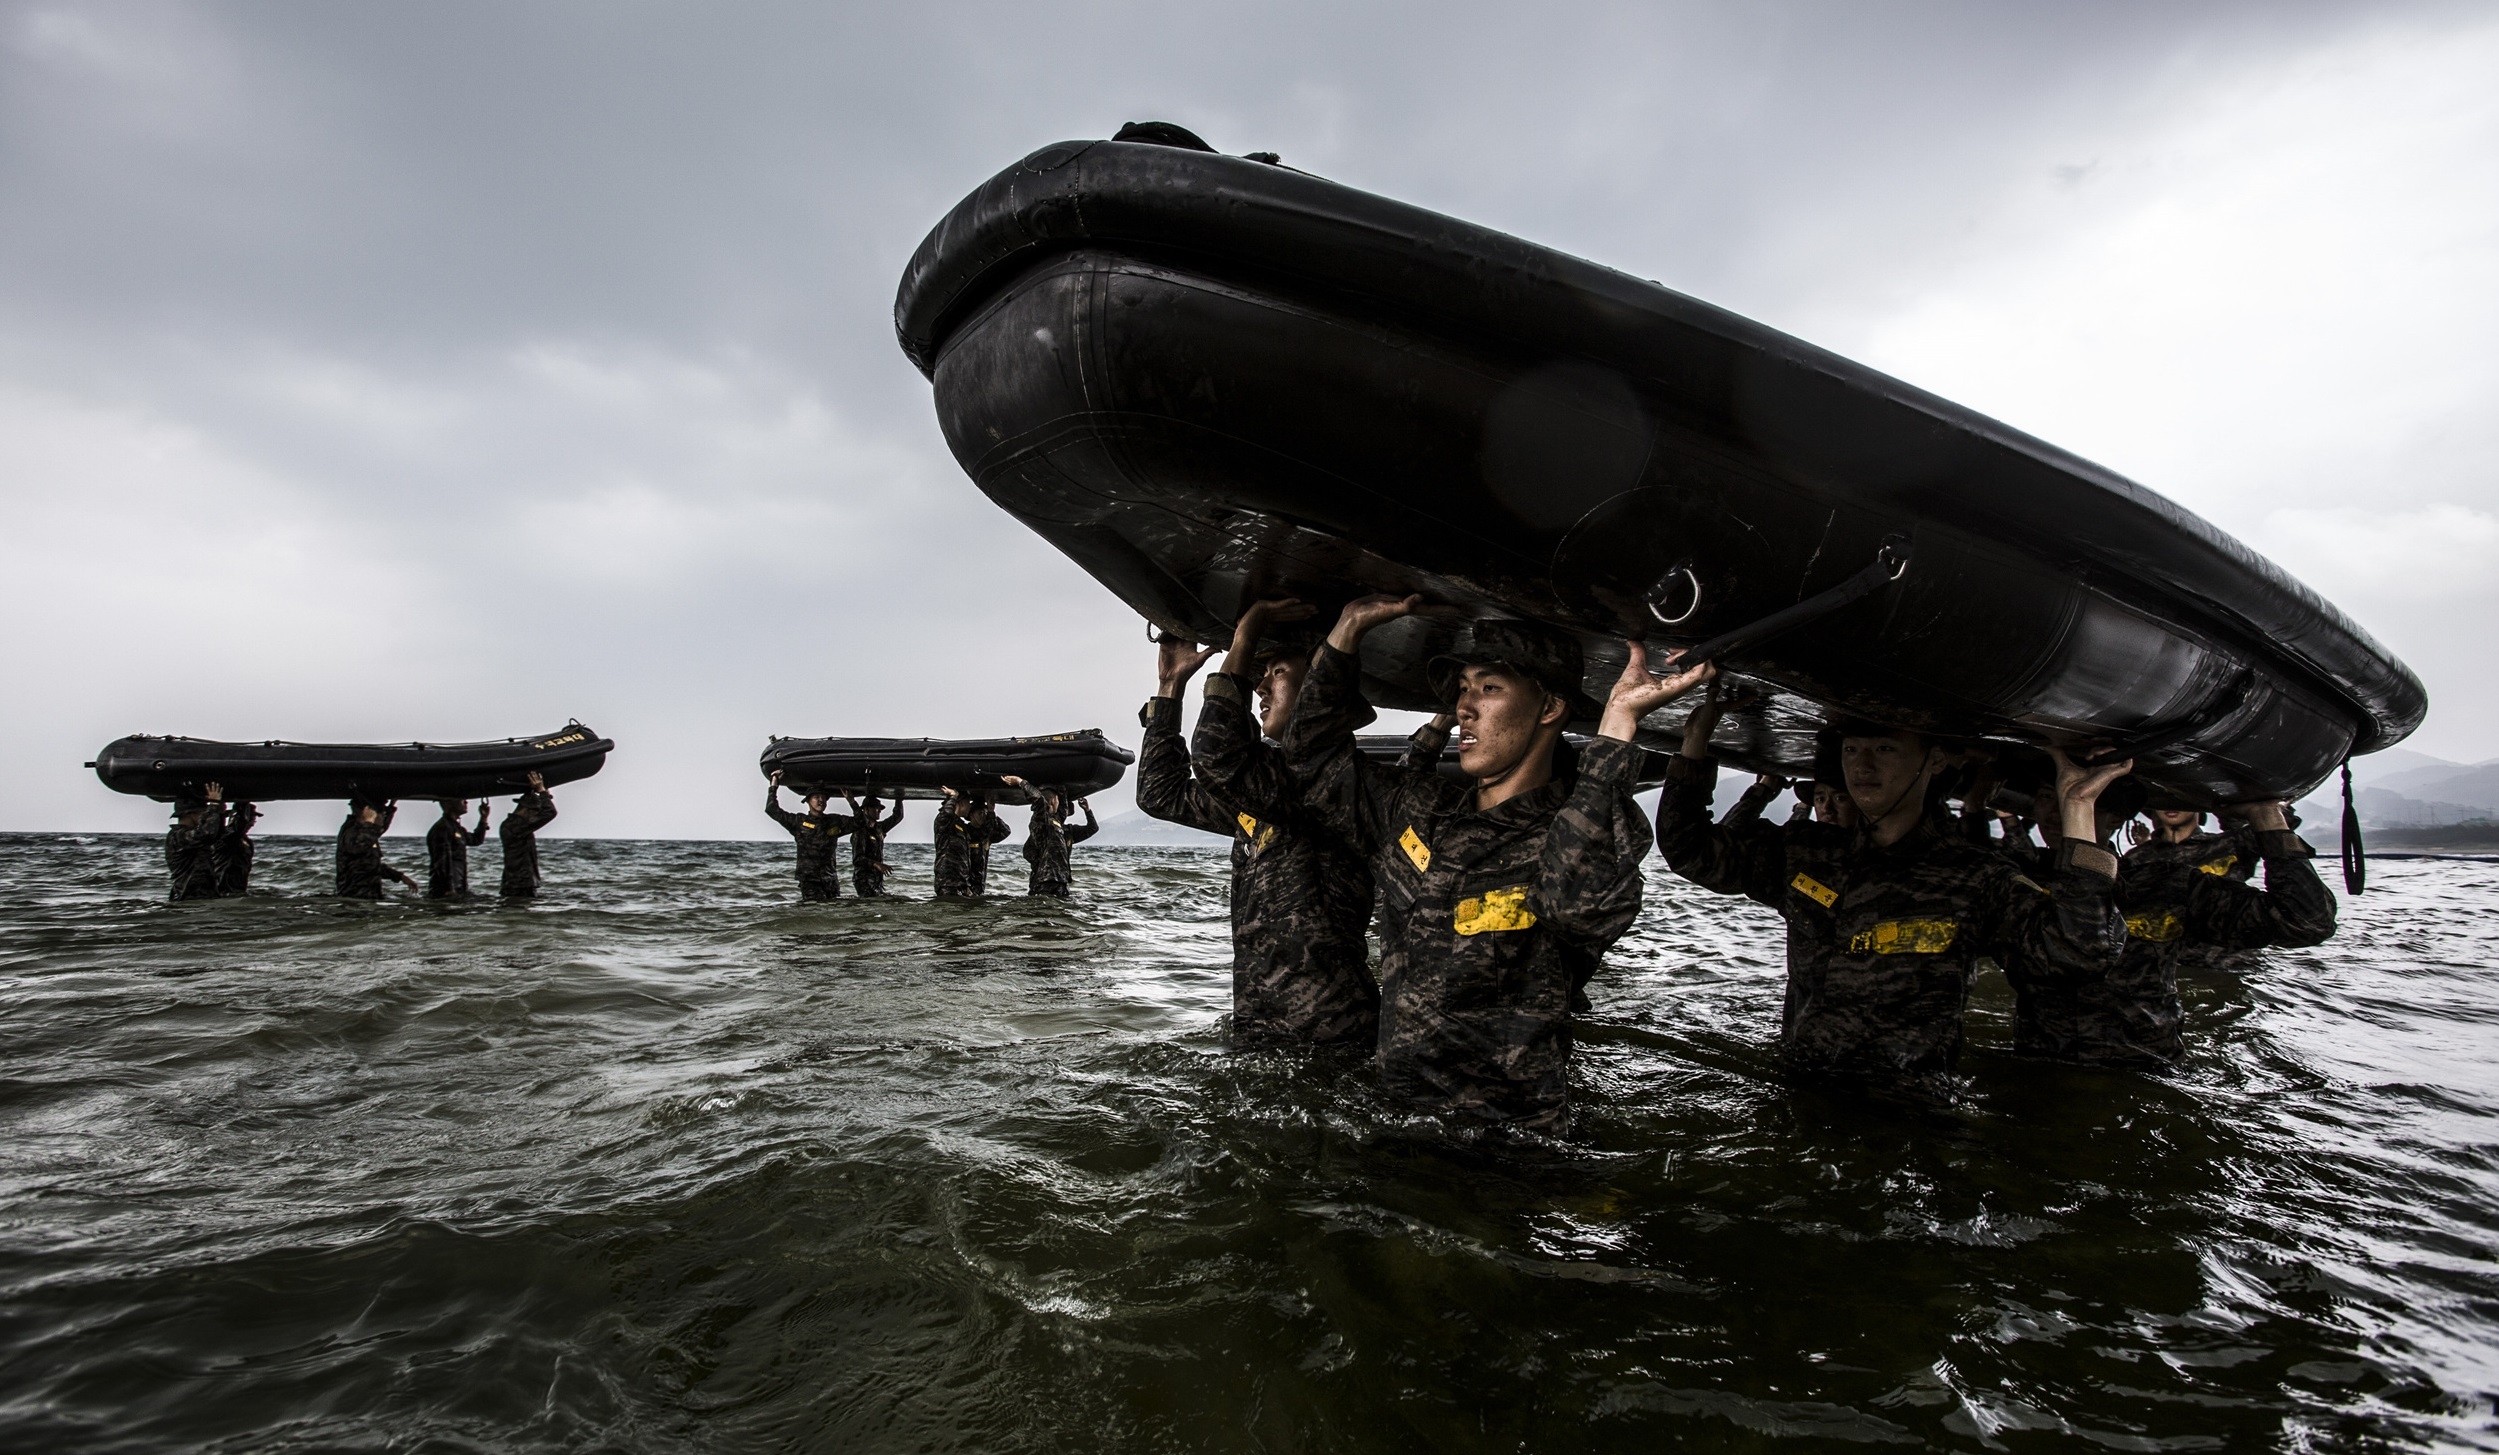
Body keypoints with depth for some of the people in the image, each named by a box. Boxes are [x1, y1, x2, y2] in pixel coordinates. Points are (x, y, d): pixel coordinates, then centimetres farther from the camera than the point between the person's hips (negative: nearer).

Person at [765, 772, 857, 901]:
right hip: (809, 879, -4)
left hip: (831, 879, 4)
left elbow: (859, 821, 17)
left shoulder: (835, 821, 11)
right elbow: (772, 809, 2)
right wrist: (774, 784, 2)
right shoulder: (799, 822, 3)